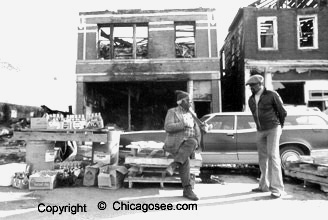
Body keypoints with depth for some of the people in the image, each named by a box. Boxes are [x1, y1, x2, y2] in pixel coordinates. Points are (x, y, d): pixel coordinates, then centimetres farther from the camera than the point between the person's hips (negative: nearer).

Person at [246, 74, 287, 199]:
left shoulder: (272, 95, -7)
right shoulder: (251, 100, 9)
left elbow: (282, 112, 1)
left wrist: (279, 125, 11)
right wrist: (260, 126, 17)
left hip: (273, 129, -6)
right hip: (260, 131, 6)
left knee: (273, 156, -12)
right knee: (263, 158, 9)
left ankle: (277, 188, -7)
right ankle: (264, 185, 19)